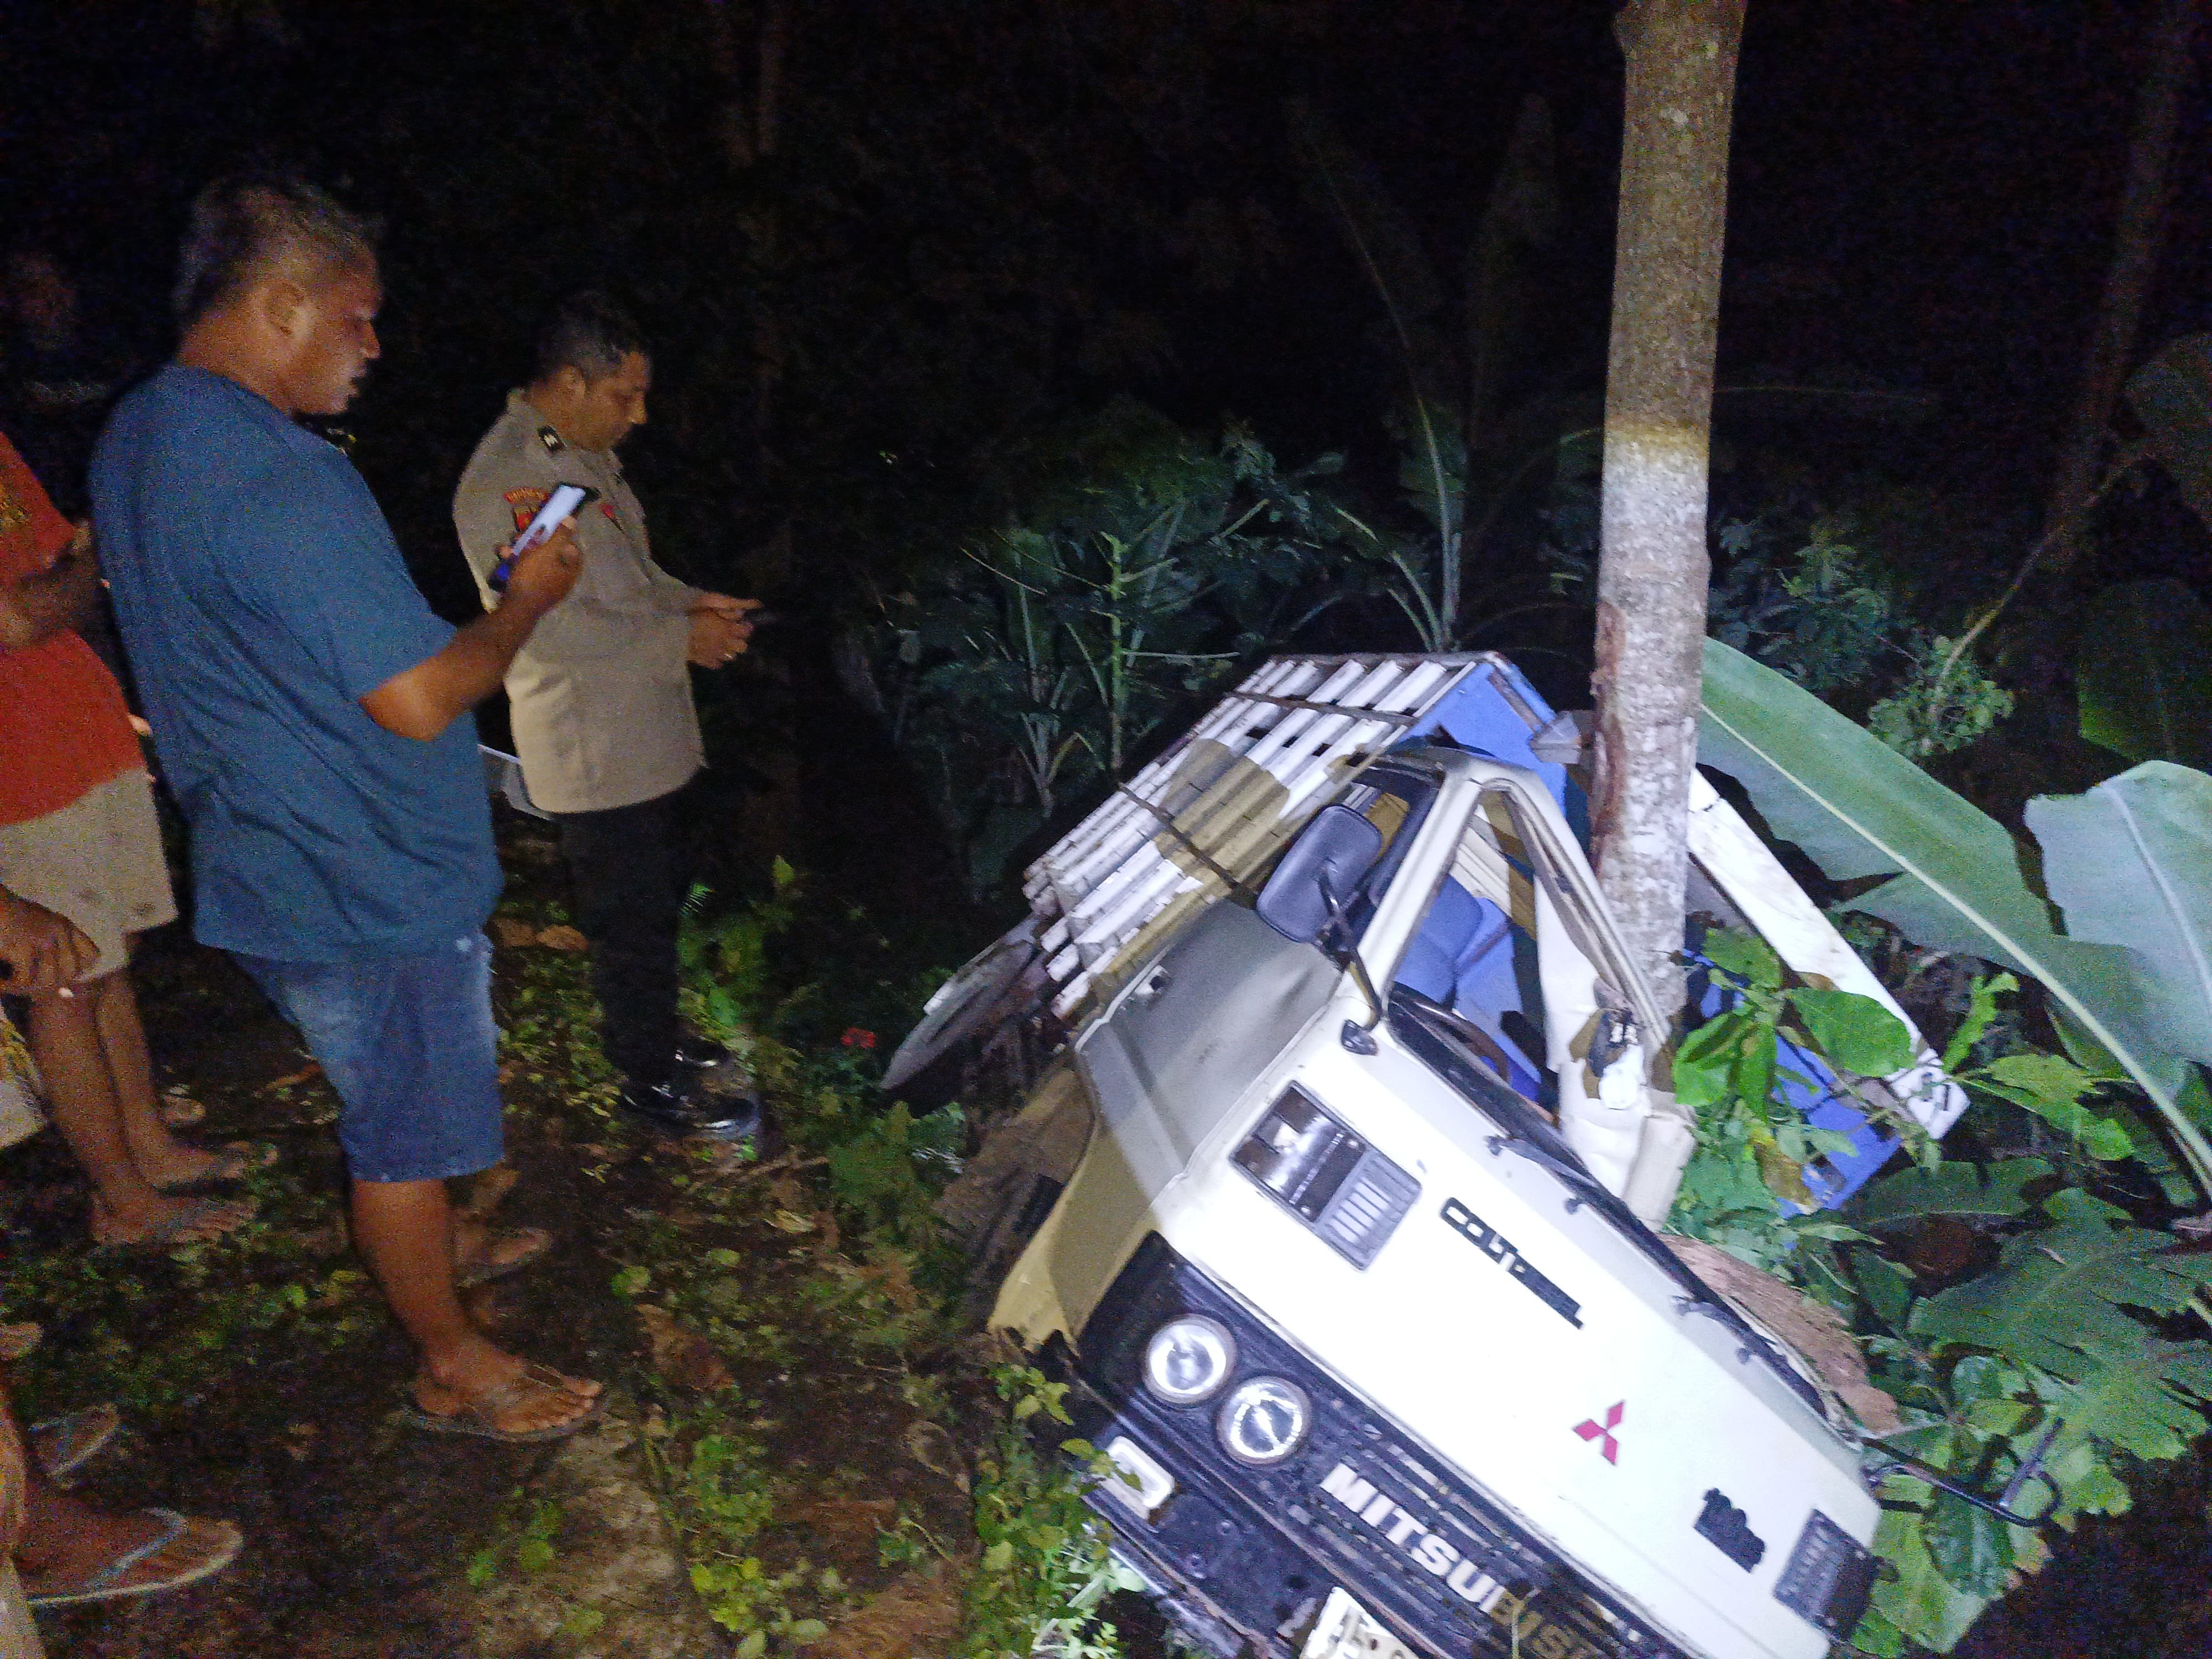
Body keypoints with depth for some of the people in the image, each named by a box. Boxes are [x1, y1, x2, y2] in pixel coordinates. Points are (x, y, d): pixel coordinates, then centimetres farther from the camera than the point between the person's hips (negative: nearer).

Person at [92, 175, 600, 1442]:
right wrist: (526, 601, -12)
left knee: (395, 1097, 28)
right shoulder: (284, 483, -28)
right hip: (371, 885, -9)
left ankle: (427, 1253, 50)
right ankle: (455, 1364, 27)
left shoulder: (137, 439, 5)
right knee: (404, 1128, 8)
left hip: (268, 862, 10)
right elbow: (420, 701, -28)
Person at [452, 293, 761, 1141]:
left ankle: (651, 1033, 40)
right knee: (633, 921, 2)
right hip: (595, 753, -10)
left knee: (660, 898, 22)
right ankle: (651, 1084, 18)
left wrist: (689, 599, 5)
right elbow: (549, 629, -25)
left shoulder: (584, 456, 11)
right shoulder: (507, 482, -21)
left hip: (648, 735, 10)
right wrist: (680, 638, -18)